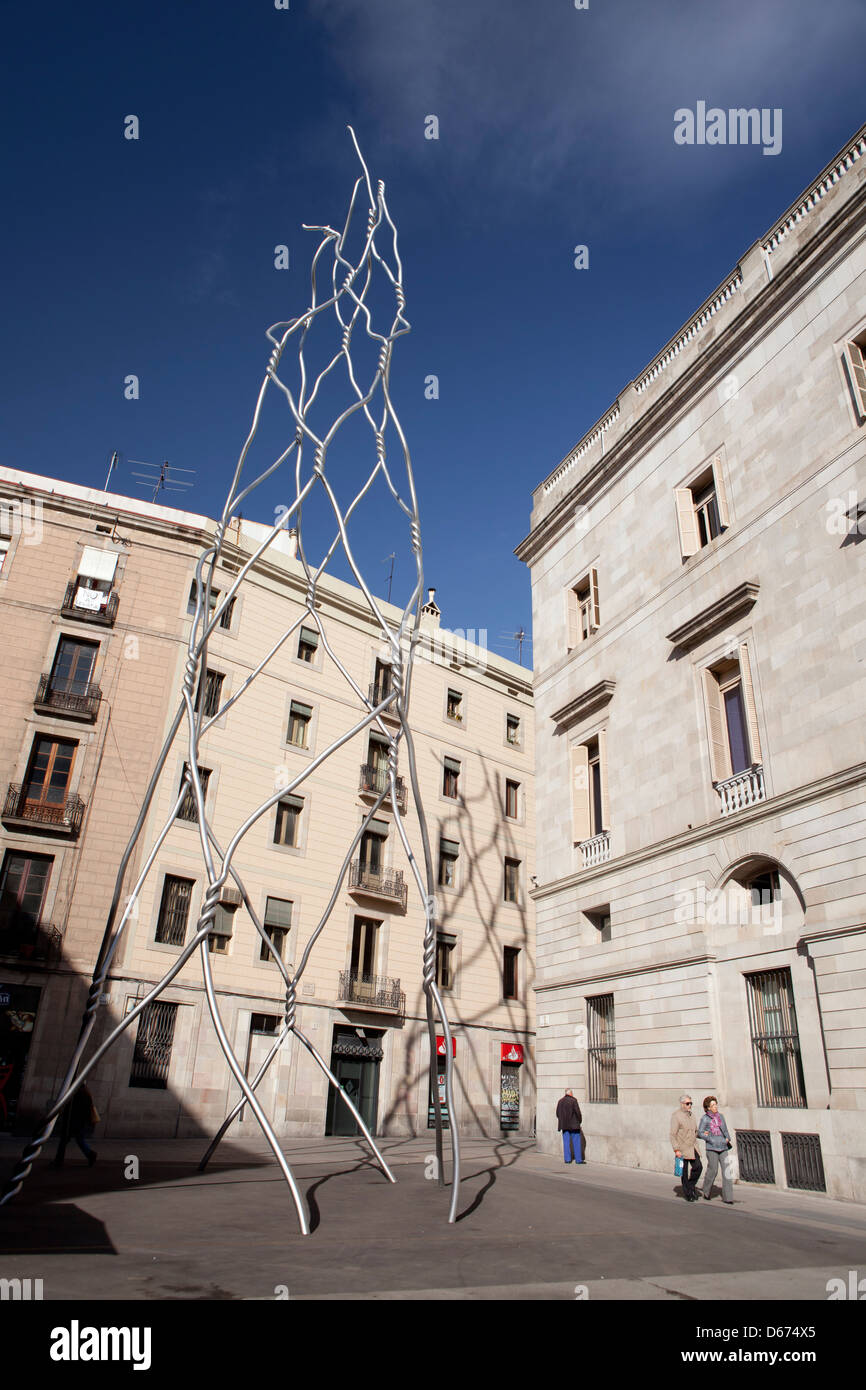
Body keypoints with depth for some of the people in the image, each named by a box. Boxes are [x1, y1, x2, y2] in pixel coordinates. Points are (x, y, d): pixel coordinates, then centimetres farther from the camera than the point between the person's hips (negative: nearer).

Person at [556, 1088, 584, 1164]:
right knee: (576, 1142, 3)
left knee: (566, 1142, 8)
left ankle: (567, 1159, 6)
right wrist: (580, 1120, 4)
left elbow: (557, 1113, 9)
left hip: (564, 1125, 4)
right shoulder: (573, 1100, -8)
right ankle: (578, 1159, 3)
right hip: (574, 1125, -4)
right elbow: (577, 1111, -11)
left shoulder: (560, 1101, 6)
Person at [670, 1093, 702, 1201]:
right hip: (683, 1149, -6)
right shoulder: (676, 1116, -10)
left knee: (698, 1167, -5)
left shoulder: (691, 1115, 13)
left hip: (693, 1148, 6)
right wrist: (676, 1149, -19)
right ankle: (687, 1193, 15)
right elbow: (673, 1134, -13)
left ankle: (691, 1186, 16)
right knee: (685, 1171, 0)